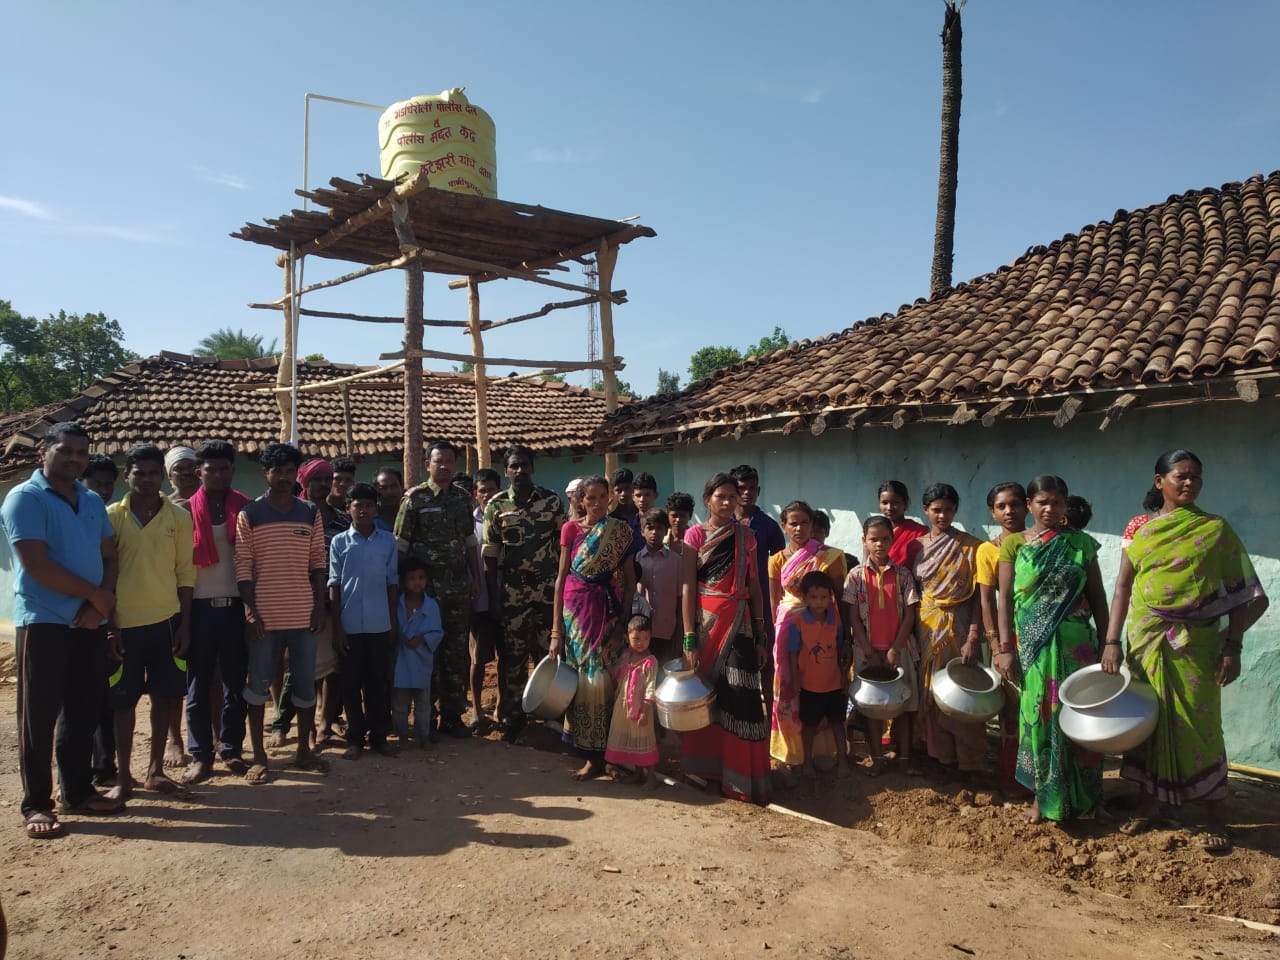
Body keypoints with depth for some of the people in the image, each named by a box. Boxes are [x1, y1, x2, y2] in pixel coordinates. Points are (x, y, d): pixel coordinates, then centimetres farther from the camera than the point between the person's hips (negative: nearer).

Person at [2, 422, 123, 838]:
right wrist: (95, 594, -11)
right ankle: (36, 804, 10)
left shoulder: (93, 502, 13)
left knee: (85, 710, 12)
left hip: (90, 621, 6)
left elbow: (109, 556, 11)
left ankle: (78, 791, 23)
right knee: (39, 715, 1)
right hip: (44, 621, -6)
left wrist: (100, 603, -7)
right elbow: (36, 564, -16)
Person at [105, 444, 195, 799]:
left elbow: (186, 573, 2)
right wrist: (109, 624, -4)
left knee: (165, 696, 7)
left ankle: (155, 769, 21)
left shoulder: (179, 517, 1)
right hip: (124, 622, -1)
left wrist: (185, 622, -2)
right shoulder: (111, 516, -1)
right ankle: (123, 776, 18)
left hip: (167, 620, 1)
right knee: (124, 701, 6)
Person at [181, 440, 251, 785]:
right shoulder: (187, 509, 1)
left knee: (235, 681, 7)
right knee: (198, 684, 4)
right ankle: (200, 755, 12)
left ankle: (232, 749, 17)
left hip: (235, 605, 1)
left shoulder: (245, 508, 4)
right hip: (200, 606, -1)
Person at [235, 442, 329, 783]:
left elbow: (319, 563, 7)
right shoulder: (249, 515, -1)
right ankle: (258, 755, 17)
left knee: (306, 684, 8)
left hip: (303, 614, 2)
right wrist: (251, 611, -10)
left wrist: (320, 606, 0)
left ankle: (304, 750, 22)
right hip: (264, 615, -2)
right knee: (257, 686, 6)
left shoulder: (311, 514, 6)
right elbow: (243, 567, -4)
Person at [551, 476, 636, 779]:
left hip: (608, 609, -1)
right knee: (579, 675, 4)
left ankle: (595, 755, 10)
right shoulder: (571, 529, 4)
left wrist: (624, 618, -5)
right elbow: (561, 576, 3)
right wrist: (556, 629, -2)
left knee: (600, 677, 0)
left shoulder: (621, 531, 4)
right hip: (576, 607, 1)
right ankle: (584, 747, 16)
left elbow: (630, 577, 4)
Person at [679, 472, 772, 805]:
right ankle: (705, 767, 23)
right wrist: (689, 640, -11)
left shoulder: (745, 535, 7)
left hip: (739, 622, 2)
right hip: (705, 621, -1)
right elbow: (688, 588, -5)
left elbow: (755, 587, 8)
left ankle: (743, 777, 5)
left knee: (742, 698, -4)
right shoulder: (695, 535, -1)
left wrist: (761, 636, 4)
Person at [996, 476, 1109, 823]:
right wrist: (1005, 648, -7)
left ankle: (1078, 796, 20)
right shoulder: (1014, 543, 2)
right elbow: (1005, 598, -1)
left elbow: (1097, 596, 8)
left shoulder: (1080, 544, 6)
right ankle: (1042, 796, 16)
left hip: (1075, 643, 1)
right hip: (1032, 645, -1)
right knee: (1039, 716, 3)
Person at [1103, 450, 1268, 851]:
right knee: (1148, 721, 10)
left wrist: (1232, 644, -9)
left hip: (1195, 644, -2)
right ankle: (1148, 805, 25)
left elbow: (1248, 596, 0)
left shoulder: (1216, 530, 1)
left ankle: (1214, 818, 15)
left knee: (1200, 725, 0)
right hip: (1146, 642, 2)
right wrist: (1111, 642, -5)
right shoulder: (1140, 530, 6)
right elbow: (1122, 588, 2)